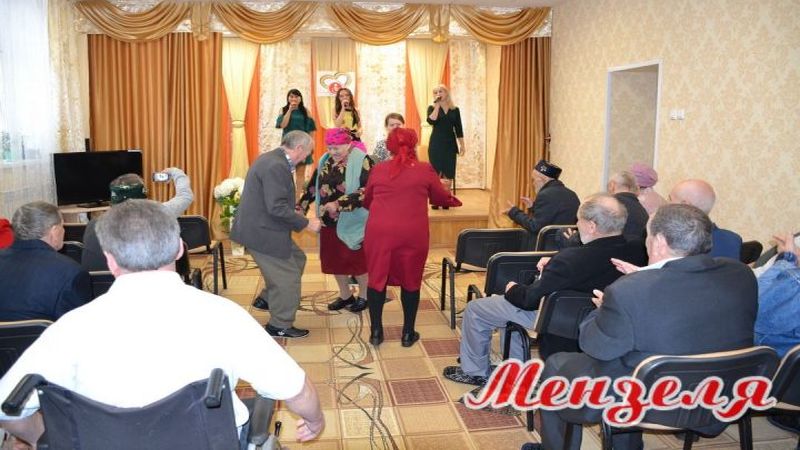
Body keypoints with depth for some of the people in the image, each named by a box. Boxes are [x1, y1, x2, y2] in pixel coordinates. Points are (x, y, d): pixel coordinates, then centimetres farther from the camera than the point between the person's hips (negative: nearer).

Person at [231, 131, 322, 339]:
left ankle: (266, 298, 30)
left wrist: (294, 213, 17)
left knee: (297, 259, 21)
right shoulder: (276, 166, -23)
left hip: (260, 226, 10)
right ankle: (280, 326, 17)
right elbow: (277, 208, -28)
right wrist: (306, 223, -18)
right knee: (288, 277, 2)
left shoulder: (272, 159, 9)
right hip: (262, 232, -10)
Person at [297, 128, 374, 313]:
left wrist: (339, 204, -28)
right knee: (333, 259, 12)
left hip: (353, 222, -6)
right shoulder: (325, 161, 7)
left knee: (356, 259, 4)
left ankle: (364, 296, 24)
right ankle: (345, 296, 29)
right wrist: (300, 208, 4)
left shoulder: (362, 160, -13)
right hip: (329, 221, 6)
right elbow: (312, 187, 14)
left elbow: (367, 190, -24)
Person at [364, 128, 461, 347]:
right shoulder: (425, 169, 0)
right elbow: (442, 198, 10)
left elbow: (366, 201, 17)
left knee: (377, 279, 13)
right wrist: (454, 200, 32)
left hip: (379, 232, 1)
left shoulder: (378, 170, 5)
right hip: (412, 235, -1)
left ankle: (375, 331, 18)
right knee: (410, 282, 13)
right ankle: (408, 333, 21)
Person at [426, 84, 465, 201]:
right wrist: (437, 105, -15)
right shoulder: (432, 108, 2)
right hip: (436, 143, -2)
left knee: (448, 173, 2)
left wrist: (462, 145, 4)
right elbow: (431, 121, -18)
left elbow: (458, 129, 8)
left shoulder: (455, 109, 7)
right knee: (436, 172, -3)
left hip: (450, 143, 2)